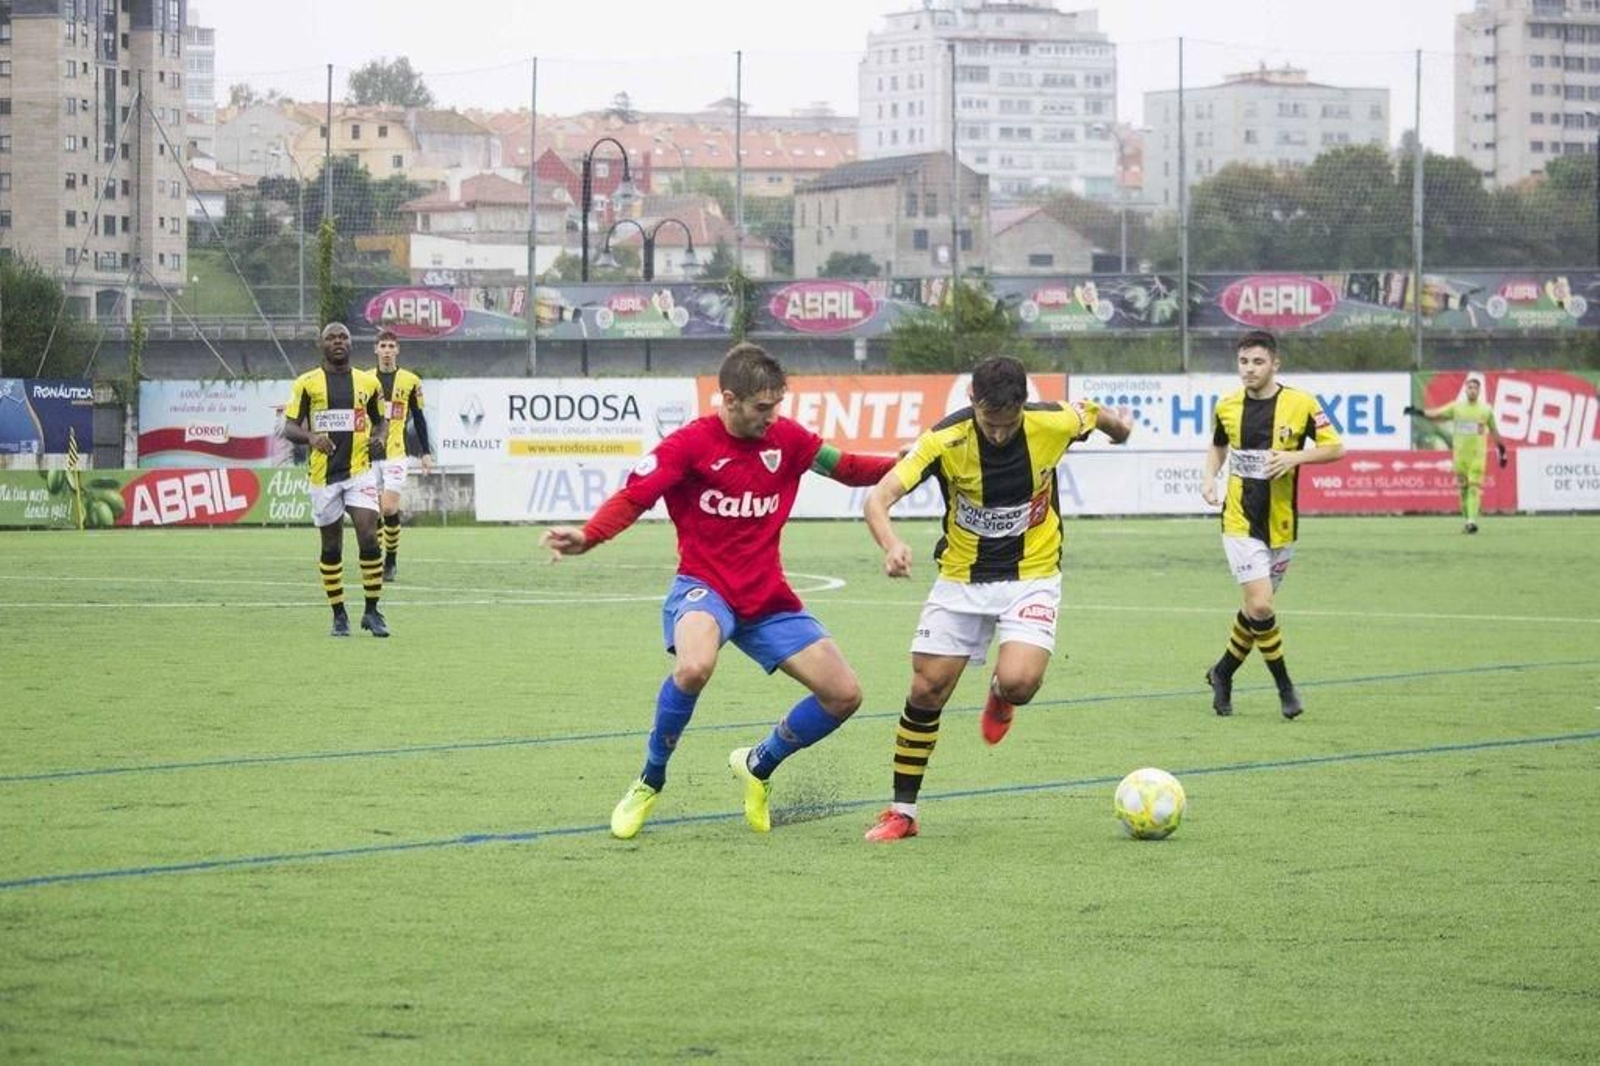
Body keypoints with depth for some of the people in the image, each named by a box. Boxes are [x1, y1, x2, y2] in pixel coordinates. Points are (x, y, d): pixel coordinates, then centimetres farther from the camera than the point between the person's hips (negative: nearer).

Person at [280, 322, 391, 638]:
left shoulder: (367, 382, 7)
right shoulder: (307, 383, 1)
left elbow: (379, 420, 19)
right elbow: (289, 428, 0)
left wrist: (379, 438, -4)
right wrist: (311, 437, -21)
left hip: (359, 471, 1)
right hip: (323, 475, -1)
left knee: (369, 538, -12)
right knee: (331, 548, 5)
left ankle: (372, 612, -2)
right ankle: (339, 615, 15)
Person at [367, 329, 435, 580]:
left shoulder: (410, 381, 4)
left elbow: (419, 419, 10)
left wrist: (426, 453, 7)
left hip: (396, 454, -2)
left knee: (389, 508, -14)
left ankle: (391, 559, 0)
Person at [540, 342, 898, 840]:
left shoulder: (787, 438, 3)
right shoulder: (690, 444, -11)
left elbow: (848, 468, 16)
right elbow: (633, 497, -18)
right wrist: (586, 537, -37)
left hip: (768, 599, 5)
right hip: (704, 587, -5)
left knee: (844, 694, -1)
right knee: (694, 668, -38)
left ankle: (759, 766, 26)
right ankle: (649, 783, -12)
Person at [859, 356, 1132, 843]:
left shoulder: (1053, 423, -18)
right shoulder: (945, 440, -22)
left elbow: (1091, 413, 7)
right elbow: (879, 498, -29)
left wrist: (1115, 427, 29)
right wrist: (891, 544, -49)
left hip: (1031, 576, 0)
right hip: (961, 578, 1)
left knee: (1019, 682, -23)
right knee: (926, 690, -2)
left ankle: (1000, 695, 16)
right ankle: (902, 811, 14)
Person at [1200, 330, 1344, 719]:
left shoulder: (1300, 404, -7)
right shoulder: (1227, 406, 1)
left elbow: (1335, 448, -3)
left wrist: (1297, 456, -20)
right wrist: (1209, 476, 2)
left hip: (1281, 525, 0)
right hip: (1241, 523, 0)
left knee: (1258, 609, 9)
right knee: (1260, 604, -14)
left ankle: (1223, 673, 32)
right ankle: (1284, 685, 2)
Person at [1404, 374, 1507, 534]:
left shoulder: (1486, 410, 5)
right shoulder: (1456, 407, 6)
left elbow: (1494, 431, 13)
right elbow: (1437, 415, 3)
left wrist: (1501, 450, 16)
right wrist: (1419, 412, -11)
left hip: (1477, 455, -2)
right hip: (1460, 454, 2)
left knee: (1474, 487, -13)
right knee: (1463, 488, 5)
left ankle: (1472, 521, -21)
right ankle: (1467, 520, 14)